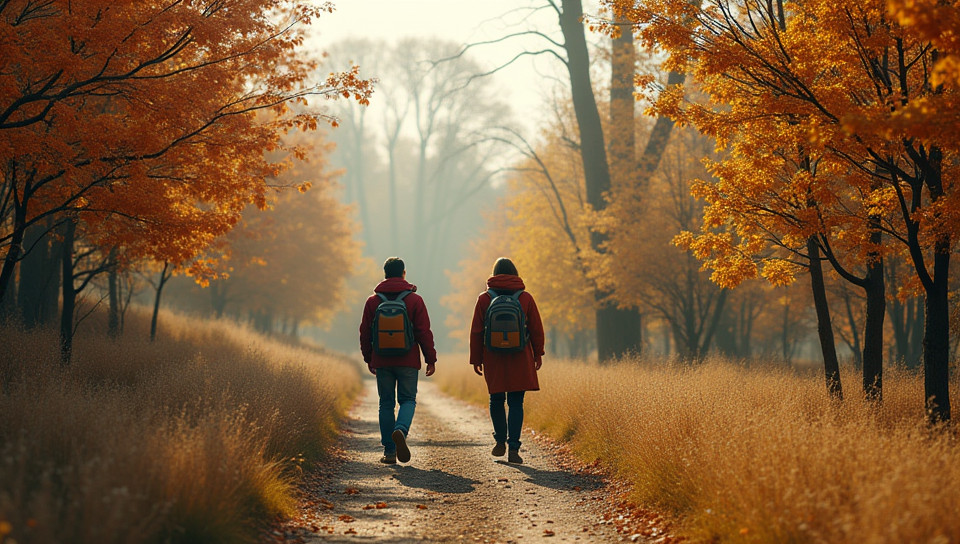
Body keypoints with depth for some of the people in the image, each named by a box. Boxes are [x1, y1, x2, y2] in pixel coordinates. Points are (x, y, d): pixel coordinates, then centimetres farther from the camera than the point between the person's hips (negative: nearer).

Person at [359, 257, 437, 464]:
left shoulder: (373, 301, 4)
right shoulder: (414, 300, -2)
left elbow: (365, 333, 8)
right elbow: (424, 332, -4)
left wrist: (369, 359, 19)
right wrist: (431, 359, 2)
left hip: (382, 362, 2)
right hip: (408, 361, -2)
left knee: (386, 404, 8)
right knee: (408, 400, 7)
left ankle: (389, 451, 6)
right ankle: (401, 430, -23)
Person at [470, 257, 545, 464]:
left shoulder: (484, 299, 0)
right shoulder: (525, 298, 0)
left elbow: (476, 332, 2)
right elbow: (536, 329, 5)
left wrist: (476, 359, 9)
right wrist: (538, 354, 17)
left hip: (494, 360, 0)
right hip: (520, 360, 0)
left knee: (496, 400, 17)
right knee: (516, 403, 1)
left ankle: (500, 441, 25)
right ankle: (513, 448, -7)